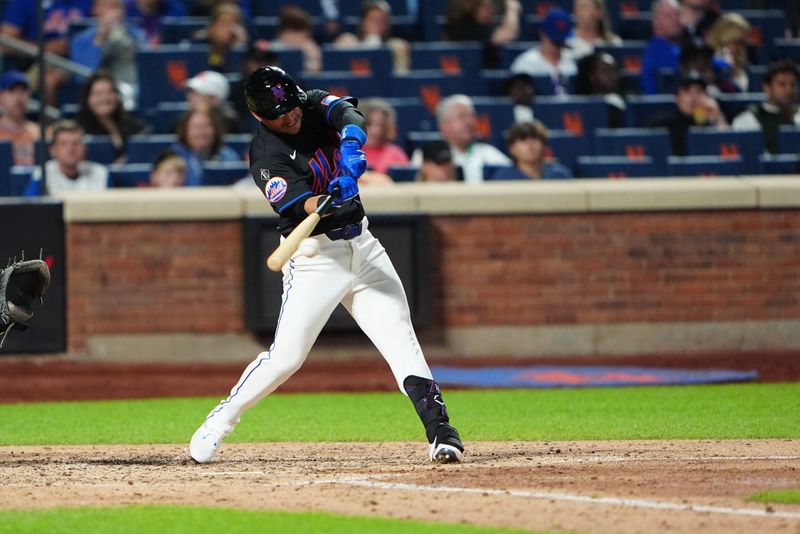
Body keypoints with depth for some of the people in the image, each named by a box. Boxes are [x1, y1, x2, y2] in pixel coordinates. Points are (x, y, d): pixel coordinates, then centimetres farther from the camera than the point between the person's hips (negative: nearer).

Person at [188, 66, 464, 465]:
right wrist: (332, 205, -50)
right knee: (286, 355, -8)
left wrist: (351, 147, -41)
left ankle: (440, 431, -9)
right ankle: (219, 421, 10)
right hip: (315, 256, -5)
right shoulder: (267, 155, -15)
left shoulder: (315, 105, 1)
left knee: (401, 339, -5)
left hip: (361, 244, 5)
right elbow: (301, 206, -28)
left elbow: (349, 115, -20)